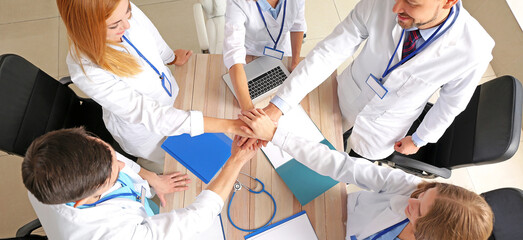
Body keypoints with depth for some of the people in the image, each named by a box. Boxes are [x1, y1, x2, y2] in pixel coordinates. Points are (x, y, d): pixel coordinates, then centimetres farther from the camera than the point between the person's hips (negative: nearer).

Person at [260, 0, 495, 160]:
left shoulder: (474, 51, -30)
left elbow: (452, 102, -11)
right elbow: (328, 52, -31)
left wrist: (419, 139, 4)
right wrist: (277, 107, -37)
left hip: (382, 129, 0)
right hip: (343, 98, 1)